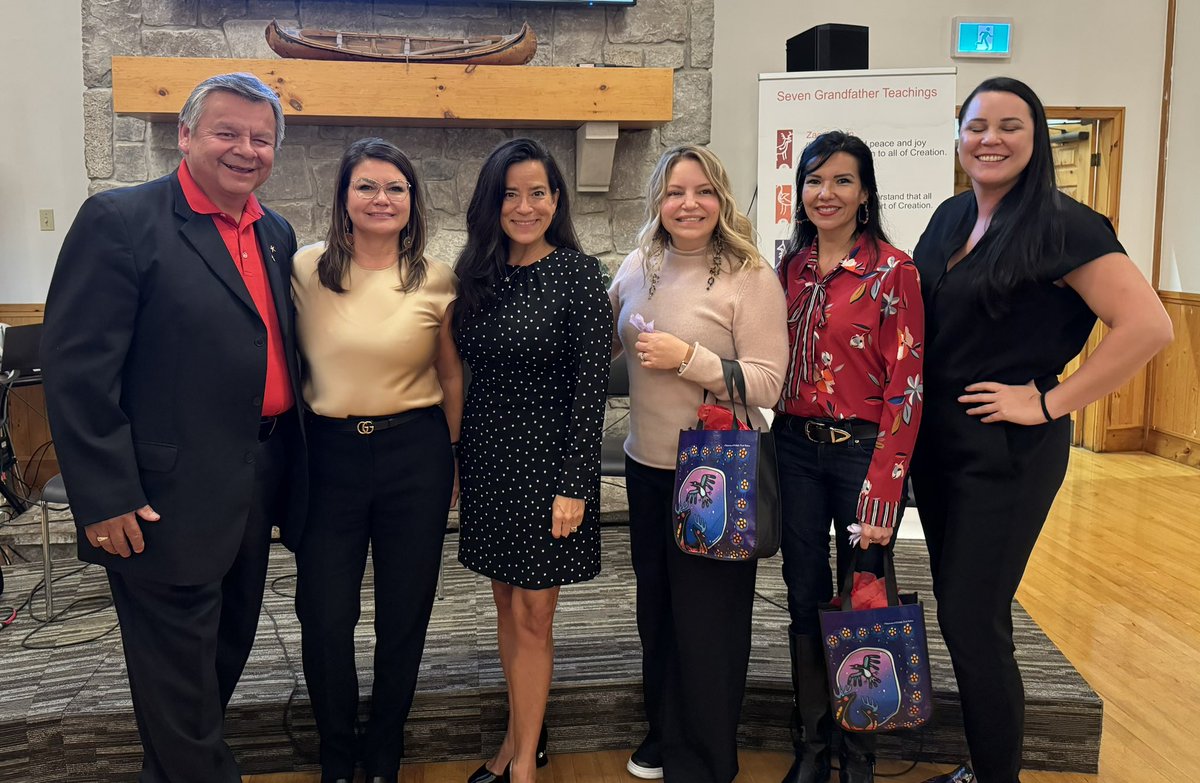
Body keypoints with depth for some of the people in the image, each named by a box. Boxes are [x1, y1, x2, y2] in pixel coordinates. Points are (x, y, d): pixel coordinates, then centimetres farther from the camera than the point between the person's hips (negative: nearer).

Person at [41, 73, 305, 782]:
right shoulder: (120, 220, -12)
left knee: (229, 645, 22)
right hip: (170, 499, -7)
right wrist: (105, 498, -18)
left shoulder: (276, 235, 10)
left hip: (258, 482, 8)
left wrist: (290, 462, 11)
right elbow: (77, 370, -16)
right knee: (179, 665, 8)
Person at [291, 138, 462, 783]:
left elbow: (451, 377, 9)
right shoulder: (306, 269, -1)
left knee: (403, 616, 10)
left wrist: (452, 462, 10)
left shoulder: (436, 281, 0)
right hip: (328, 455, 0)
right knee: (325, 619, 3)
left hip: (414, 453, 0)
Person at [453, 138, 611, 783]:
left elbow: (591, 384, -13)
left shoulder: (578, 275, -11)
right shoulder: (477, 275, 6)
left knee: (531, 615, 3)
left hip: (545, 461, -5)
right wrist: (456, 459, 6)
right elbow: (470, 372, 9)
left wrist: (574, 485, -16)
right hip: (487, 457, 6)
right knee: (506, 605, 15)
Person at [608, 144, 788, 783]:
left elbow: (767, 383, -18)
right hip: (647, 465, 6)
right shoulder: (637, 267, 5)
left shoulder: (750, 278, -12)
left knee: (708, 620, 6)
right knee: (655, 607, 19)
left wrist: (688, 358, -24)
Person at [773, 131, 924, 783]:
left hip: (863, 451, -4)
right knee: (804, 599, 11)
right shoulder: (791, 268, 7)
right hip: (795, 448, 4)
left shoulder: (893, 271, -8)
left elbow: (905, 387, -11)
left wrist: (882, 491, -16)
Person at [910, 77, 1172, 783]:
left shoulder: (1063, 226, -13)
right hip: (937, 441, 7)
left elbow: (1149, 326, -21)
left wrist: (1051, 403, -18)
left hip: (1008, 452, -7)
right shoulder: (951, 218, 9)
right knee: (959, 611, 15)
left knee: (973, 621, -2)